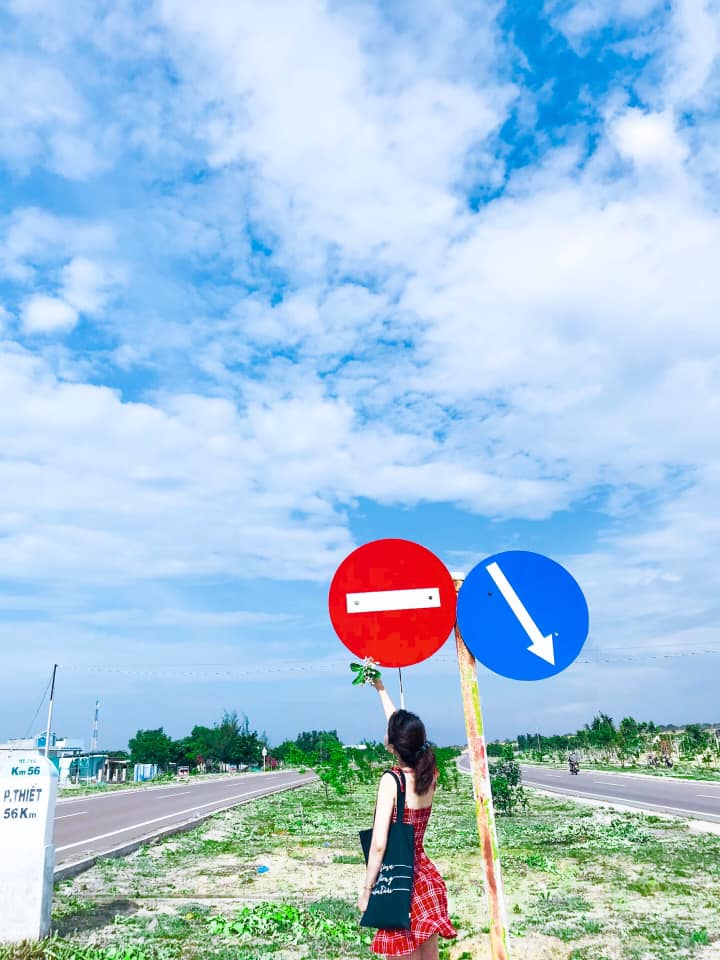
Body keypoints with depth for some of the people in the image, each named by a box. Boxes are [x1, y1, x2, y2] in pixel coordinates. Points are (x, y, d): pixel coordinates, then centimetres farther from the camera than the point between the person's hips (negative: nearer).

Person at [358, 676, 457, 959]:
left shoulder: (391, 780, -19)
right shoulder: (429, 773, 0)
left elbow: (379, 844, -21)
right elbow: (402, 727, 14)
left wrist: (366, 890, -10)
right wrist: (381, 689, 23)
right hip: (425, 878, 7)